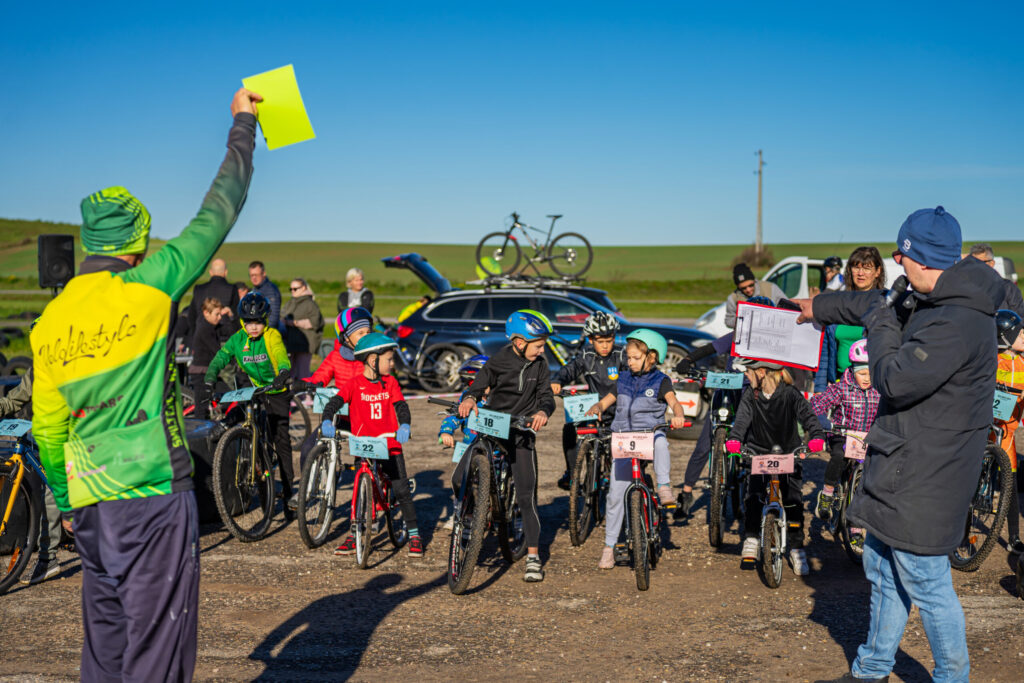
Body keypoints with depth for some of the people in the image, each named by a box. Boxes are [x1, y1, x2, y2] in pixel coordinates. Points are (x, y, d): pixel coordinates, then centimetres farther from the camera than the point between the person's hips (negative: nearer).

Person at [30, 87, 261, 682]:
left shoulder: (50, 321, 6)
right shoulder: (147, 289, -12)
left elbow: (48, 429, 13)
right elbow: (219, 212, -3)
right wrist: (243, 123, 9)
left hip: (91, 502, 7)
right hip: (154, 496, -6)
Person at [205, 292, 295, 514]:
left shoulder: (272, 336, -14)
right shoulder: (238, 339, -4)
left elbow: (282, 357, -31)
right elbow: (220, 358, -13)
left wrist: (283, 375, -52)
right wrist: (209, 379, -30)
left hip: (276, 391, -4)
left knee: (281, 439, -8)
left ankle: (288, 492, -4)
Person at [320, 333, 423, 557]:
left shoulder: (390, 382, 5)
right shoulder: (354, 384, -3)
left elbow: (401, 406, -5)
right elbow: (335, 402, -12)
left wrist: (405, 426, -25)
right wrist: (327, 421, -32)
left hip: (390, 446, 1)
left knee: (402, 491, 0)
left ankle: (414, 535, 11)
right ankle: (353, 536, 16)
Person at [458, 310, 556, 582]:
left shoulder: (539, 365, 2)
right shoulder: (498, 362, -3)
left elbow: (546, 396, -1)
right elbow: (478, 386, -3)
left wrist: (543, 411, -24)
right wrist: (469, 399, -27)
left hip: (522, 430, 0)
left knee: (526, 495, -7)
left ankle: (533, 557, -2)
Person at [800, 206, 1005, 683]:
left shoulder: (958, 322, -24)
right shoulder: (928, 303, 8)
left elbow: (897, 381, -25)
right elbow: (877, 305, 26)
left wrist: (880, 327, -9)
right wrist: (818, 307, 39)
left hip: (925, 479, -11)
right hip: (902, 465, 11)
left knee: (925, 582, 1)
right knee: (883, 571, 20)